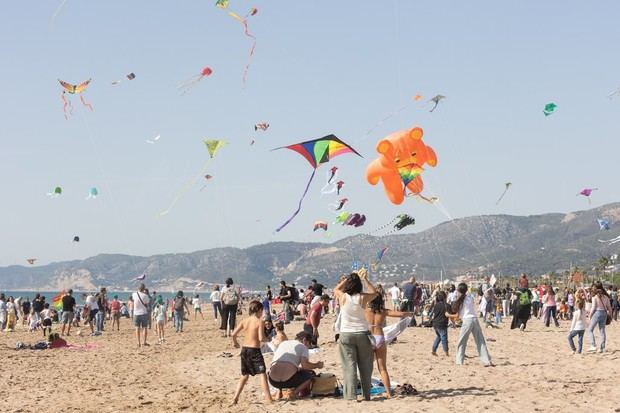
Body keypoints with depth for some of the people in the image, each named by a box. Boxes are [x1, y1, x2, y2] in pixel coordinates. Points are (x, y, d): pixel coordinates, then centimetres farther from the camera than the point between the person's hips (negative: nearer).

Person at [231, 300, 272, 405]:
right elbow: (261, 338, -18)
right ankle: (268, 398, -8)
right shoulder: (259, 322, -10)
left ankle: (235, 398, 14)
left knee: (244, 375, 18)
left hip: (244, 349, 6)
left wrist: (235, 343, 22)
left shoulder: (244, 321, 5)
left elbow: (234, 334, 3)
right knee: (262, 373, -2)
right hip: (255, 350, -6)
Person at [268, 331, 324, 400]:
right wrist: (316, 365, 12)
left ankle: (279, 391, 15)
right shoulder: (303, 346, 9)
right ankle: (295, 392, -1)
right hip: (288, 380, -5)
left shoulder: (282, 343, 25)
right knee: (311, 374, 19)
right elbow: (305, 365, -5)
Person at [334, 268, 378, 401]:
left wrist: (347, 278, 15)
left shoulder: (343, 297, -8)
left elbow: (336, 289, 15)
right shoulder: (363, 298, -9)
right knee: (365, 366, 12)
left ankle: (351, 396, -7)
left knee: (349, 366, 0)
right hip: (362, 334, 0)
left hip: (346, 335, 0)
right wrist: (365, 279, 18)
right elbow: (374, 292, 12)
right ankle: (367, 395, 20)